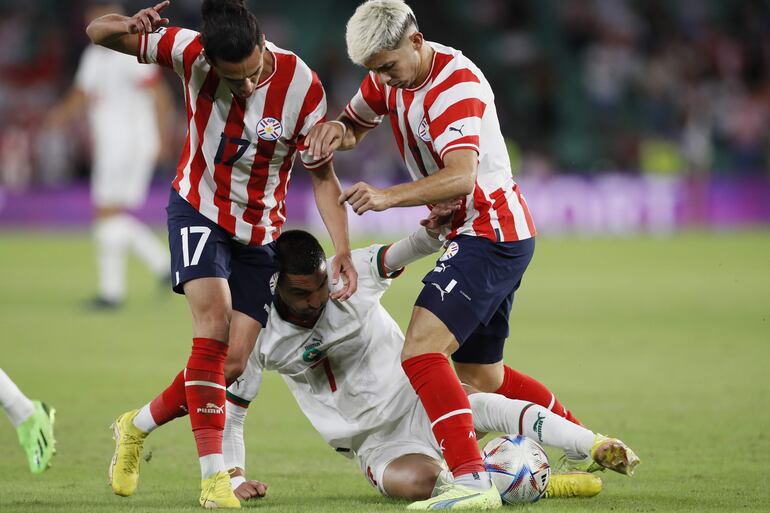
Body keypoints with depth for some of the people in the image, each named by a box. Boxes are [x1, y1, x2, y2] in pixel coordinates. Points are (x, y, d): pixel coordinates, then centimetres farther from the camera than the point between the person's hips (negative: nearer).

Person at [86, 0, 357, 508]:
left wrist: (343, 249, -21)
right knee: (213, 326, -22)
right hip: (199, 210, -1)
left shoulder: (301, 86, -21)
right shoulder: (192, 53, -19)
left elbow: (323, 176, -11)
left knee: (233, 360, -3)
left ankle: (138, 426, 22)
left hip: (260, 233, 1)